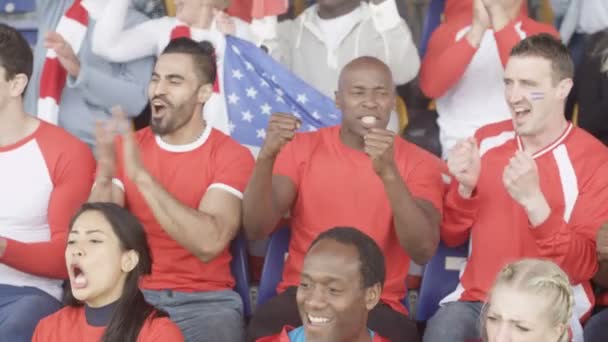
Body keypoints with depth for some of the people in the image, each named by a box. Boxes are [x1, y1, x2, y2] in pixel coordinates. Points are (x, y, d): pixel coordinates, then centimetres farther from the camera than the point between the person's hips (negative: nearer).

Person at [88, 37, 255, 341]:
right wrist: (105, 176, -22)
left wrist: (141, 175, -25)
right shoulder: (125, 147, 7)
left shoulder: (232, 156, -4)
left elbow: (209, 243, -21)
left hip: (204, 300, -2)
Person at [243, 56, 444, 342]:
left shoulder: (420, 162, 2)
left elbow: (423, 251, -15)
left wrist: (389, 173, -28)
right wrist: (267, 156, -23)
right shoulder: (302, 148, 6)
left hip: (378, 304, 0)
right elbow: (256, 230, -7)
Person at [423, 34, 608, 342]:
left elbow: (583, 267, -12)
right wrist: (465, 187, -9)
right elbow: (451, 237, 11)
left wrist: (533, 201, -26)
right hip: (476, 300, 3)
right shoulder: (486, 140, 6)